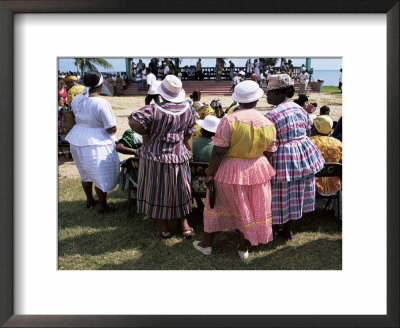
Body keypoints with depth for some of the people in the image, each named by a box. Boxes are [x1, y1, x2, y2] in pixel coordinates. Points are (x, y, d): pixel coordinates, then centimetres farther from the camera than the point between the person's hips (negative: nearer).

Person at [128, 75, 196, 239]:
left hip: (155, 158, -3)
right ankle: (185, 226, 30)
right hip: (179, 157, 4)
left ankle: (164, 228, 25)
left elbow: (133, 122, -29)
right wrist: (190, 154, 13)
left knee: (159, 191, 12)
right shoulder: (187, 109, -4)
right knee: (180, 190, 19)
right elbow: (188, 136, 2)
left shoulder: (154, 110, -19)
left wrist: (146, 134, -12)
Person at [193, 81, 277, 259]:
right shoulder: (268, 124, -6)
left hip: (229, 171, -3)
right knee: (249, 208, 18)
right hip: (256, 171, 3)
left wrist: (210, 173, -9)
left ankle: (206, 243, 32)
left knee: (217, 204, 16)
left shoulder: (229, 120, -19)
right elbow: (269, 152, 3)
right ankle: (243, 248, 32)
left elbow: (218, 151, -20)